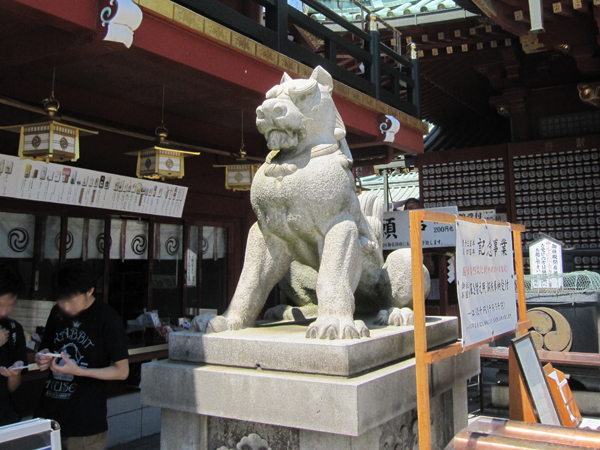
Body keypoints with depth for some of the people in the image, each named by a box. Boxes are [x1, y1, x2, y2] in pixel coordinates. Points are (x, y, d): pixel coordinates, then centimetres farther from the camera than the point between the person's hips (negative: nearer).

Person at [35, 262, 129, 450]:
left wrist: (78, 371, -20)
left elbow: (122, 371, -10)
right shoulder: (58, 313, 7)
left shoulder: (108, 319, -12)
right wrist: (43, 359, -4)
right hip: (49, 416, 6)